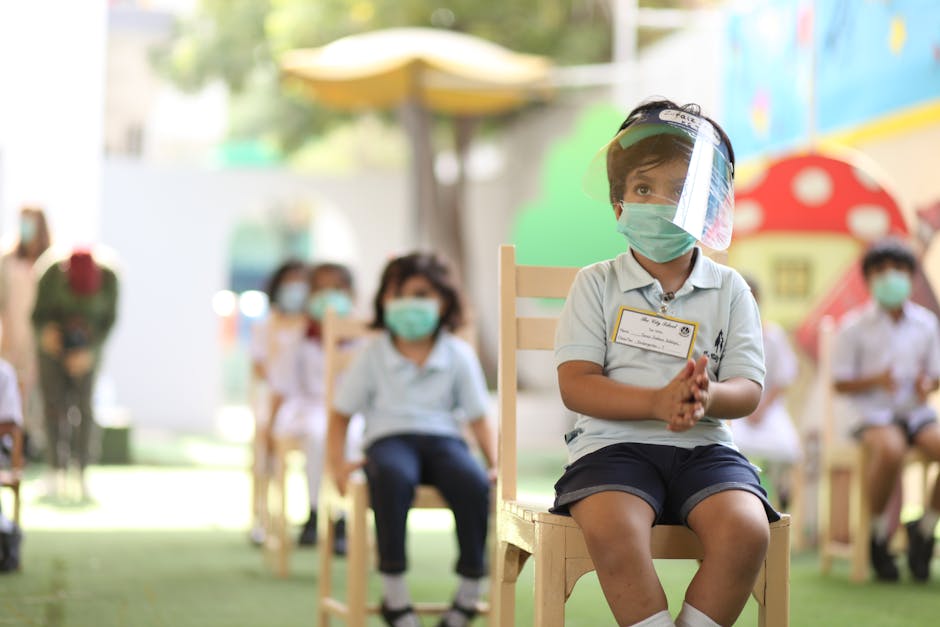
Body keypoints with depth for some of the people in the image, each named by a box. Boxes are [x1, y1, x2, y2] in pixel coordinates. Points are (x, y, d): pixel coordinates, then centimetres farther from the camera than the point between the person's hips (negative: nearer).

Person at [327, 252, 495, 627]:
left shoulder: (459, 355, 10)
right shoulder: (372, 356, 9)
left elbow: (478, 417, 13)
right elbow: (341, 413, 12)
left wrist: (496, 465, -1)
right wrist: (337, 462, -3)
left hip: (442, 436, 1)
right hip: (389, 437, -1)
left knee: (474, 482, -34)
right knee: (394, 476, -40)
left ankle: (469, 593, -17)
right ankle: (394, 593, -30)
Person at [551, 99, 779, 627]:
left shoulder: (728, 290, 10)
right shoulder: (597, 284, 6)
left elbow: (748, 390, 4)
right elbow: (575, 385, -4)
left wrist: (706, 397, -21)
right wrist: (658, 402, -19)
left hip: (704, 446, 2)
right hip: (614, 444, -2)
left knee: (747, 529, -28)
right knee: (611, 529, -34)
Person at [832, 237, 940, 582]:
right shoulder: (854, 327, 0)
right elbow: (840, 383, 0)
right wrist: (876, 380, -18)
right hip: (874, 414, -4)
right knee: (890, 450, -39)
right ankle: (878, 531, -13)